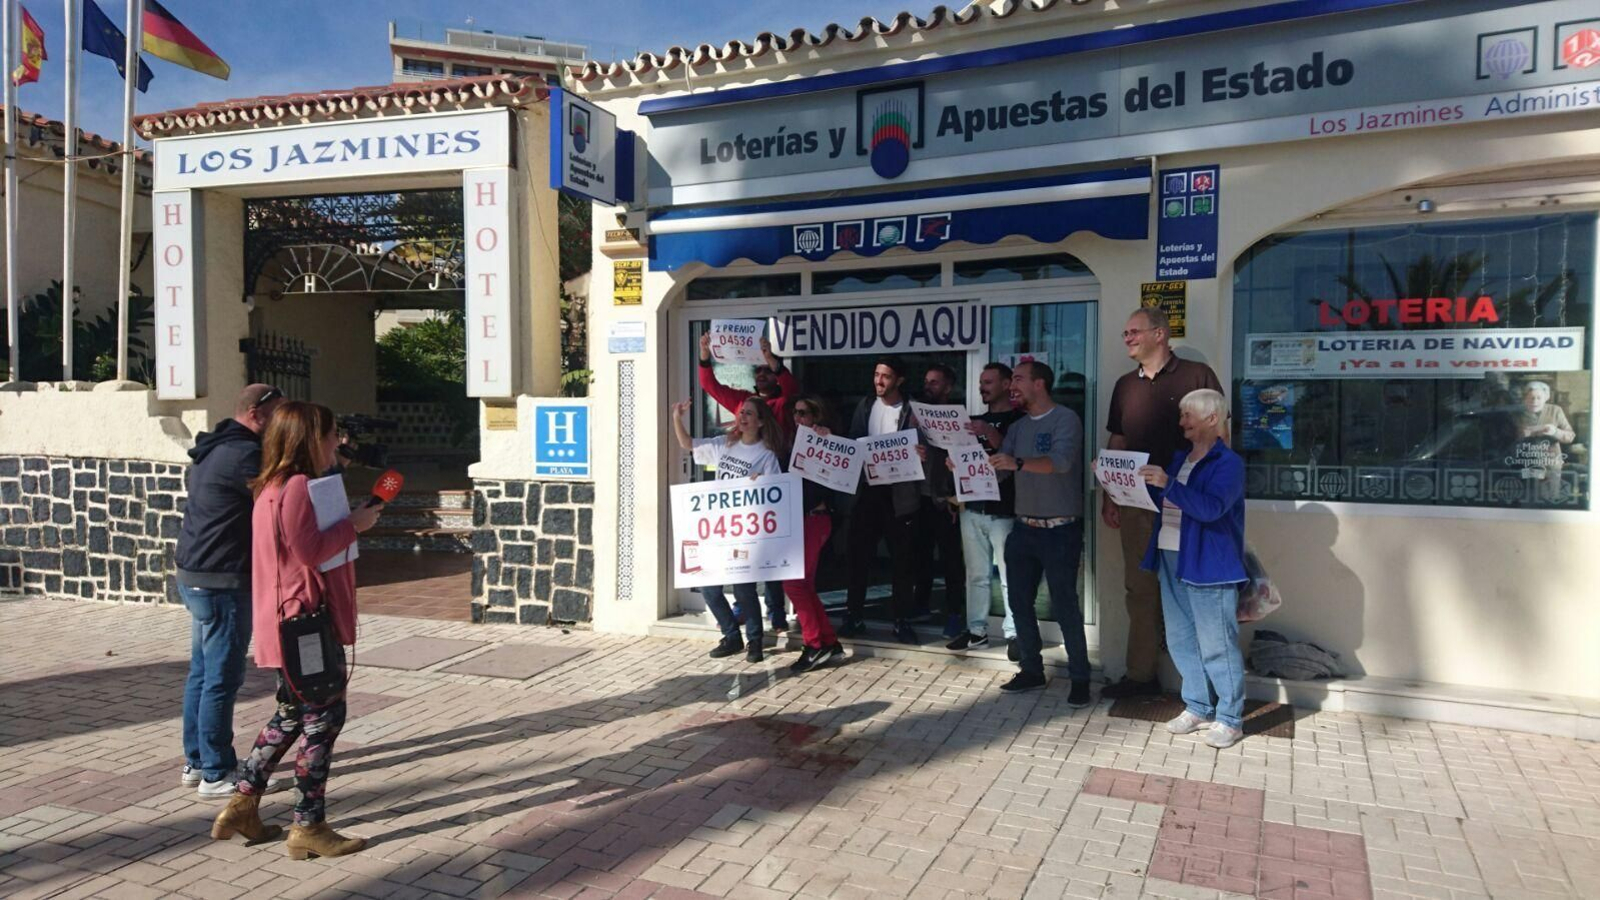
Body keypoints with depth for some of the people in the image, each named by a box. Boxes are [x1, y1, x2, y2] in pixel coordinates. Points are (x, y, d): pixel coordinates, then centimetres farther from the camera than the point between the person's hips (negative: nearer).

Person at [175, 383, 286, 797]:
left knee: (202, 672, 16)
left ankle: (196, 762, 26)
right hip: (222, 580, -10)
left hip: (196, 575, 10)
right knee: (222, 678, -2)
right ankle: (217, 774, 6)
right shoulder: (244, 454, -18)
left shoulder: (214, 449, 13)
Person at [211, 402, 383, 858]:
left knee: (292, 714, 21)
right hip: (305, 620, -11)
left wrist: (350, 522, 9)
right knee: (324, 716, -1)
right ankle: (308, 827, 7)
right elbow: (309, 551, -23)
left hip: (290, 622, 11)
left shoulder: (274, 487, 16)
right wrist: (353, 524, -14)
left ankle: (243, 807, 27)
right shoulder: (298, 487, -18)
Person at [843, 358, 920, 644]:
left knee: (901, 558, 5)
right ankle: (854, 616, 17)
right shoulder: (866, 405, 8)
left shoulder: (911, 410, -4)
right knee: (859, 554, 7)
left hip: (898, 491, -3)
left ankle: (902, 620, 14)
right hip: (867, 489, 3)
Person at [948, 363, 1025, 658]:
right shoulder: (976, 421, 17)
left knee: (1009, 575, -3)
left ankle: (1013, 633, 3)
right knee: (976, 574, 8)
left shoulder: (1018, 419, -1)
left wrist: (990, 434, -23)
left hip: (1004, 510, -5)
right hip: (973, 508, 6)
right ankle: (977, 630, 15)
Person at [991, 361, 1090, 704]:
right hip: (1024, 528, 7)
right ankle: (1032, 670, 24)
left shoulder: (1065, 419, -10)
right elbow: (997, 464, 7)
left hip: (1060, 530, -7)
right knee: (1019, 601, 11)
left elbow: (1061, 461, -27)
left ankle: (1080, 679, 10)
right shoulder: (1018, 426, 12)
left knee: (1064, 606, -4)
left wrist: (1017, 463, -41)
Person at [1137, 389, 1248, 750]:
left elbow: (1210, 508, -23)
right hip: (1171, 560, 8)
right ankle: (1198, 707, 26)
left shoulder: (1228, 463, -9)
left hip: (1209, 566, -8)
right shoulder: (1179, 459, 14)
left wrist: (1168, 484, -31)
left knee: (1217, 645, -2)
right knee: (1180, 640, 13)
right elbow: (1159, 501, 21)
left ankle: (1230, 719, 9)